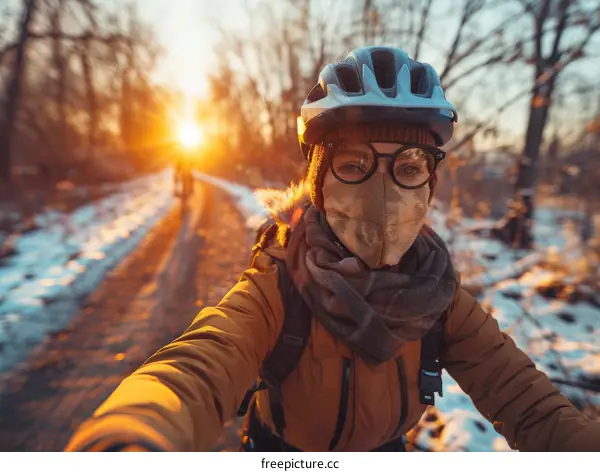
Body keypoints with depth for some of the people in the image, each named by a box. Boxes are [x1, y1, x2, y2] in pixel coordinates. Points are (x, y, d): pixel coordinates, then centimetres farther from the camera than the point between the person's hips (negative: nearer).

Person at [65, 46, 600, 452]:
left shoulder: (439, 295, -20)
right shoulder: (277, 289, -31)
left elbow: (528, 402, -22)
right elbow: (195, 370, -46)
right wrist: (127, 438, -67)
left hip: (384, 450, 3)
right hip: (279, 448, -2)